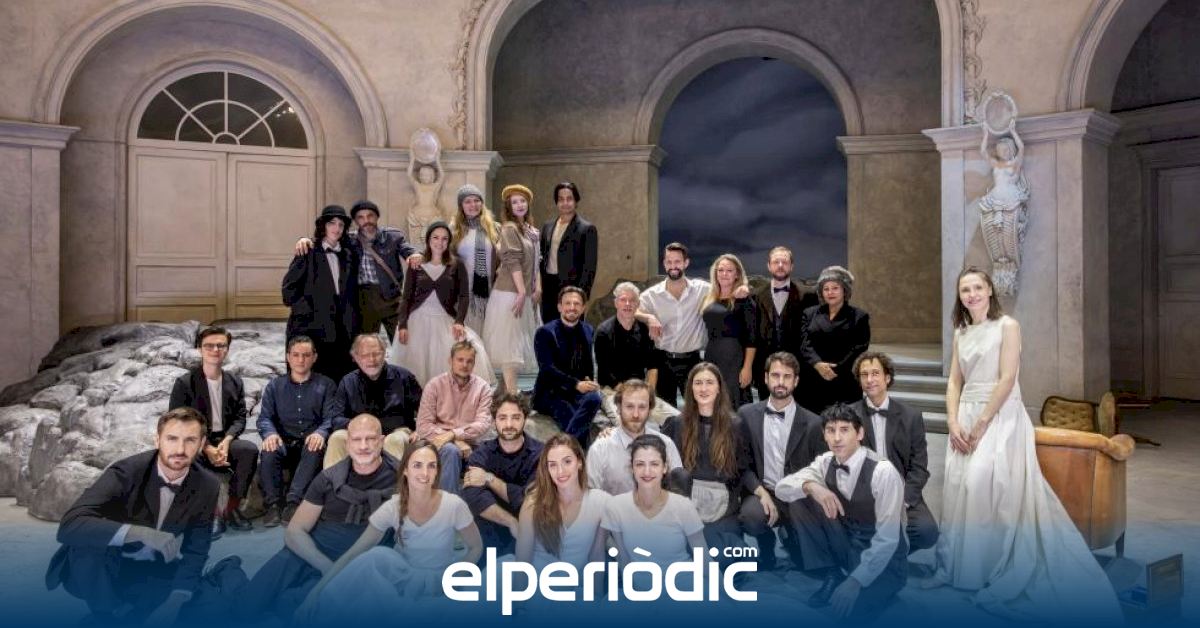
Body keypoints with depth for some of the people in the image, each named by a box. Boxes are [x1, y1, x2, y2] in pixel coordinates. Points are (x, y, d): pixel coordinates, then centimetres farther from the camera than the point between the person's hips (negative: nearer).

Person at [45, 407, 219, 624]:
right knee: (88, 541, -35)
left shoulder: (207, 486, -14)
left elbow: (196, 550, -6)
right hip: (104, 568, -3)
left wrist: (175, 601, -19)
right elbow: (70, 526, -37)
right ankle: (103, 616, -9)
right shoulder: (126, 472, -25)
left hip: (151, 571, 3)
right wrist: (141, 533, -49)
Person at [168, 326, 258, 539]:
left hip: (224, 440, 3)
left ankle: (232, 508, -13)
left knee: (250, 449, -29)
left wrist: (226, 441, -17)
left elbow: (240, 417, 5)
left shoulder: (235, 382, 9)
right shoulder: (184, 383, -2)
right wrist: (206, 448, -20)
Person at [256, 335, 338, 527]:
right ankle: (273, 505, -30)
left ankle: (293, 501, -42)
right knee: (269, 451, -32)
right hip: (284, 443, 2)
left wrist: (321, 432, -23)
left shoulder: (326, 385, 13)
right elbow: (264, 417, 8)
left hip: (312, 442, -1)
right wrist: (270, 433, -16)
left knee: (315, 450, -36)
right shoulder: (274, 386, 19)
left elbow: (331, 417, 1)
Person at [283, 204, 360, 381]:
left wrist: (354, 322, 8)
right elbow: (289, 287, -4)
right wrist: (307, 309, -10)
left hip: (342, 331, 4)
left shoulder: (349, 255, 15)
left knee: (341, 380, 1)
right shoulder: (308, 253, 0)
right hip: (311, 328, -4)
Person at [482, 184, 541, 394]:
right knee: (510, 342, -7)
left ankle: (509, 389, 21)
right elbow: (513, 262, -18)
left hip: (525, 293, 8)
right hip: (510, 293, -8)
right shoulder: (509, 228, -10)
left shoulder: (531, 230, 14)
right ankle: (511, 393, -7)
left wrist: (537, 288, 1)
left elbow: (534, 262, 13)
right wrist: (522, 292, -22)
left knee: (517, 342, 12)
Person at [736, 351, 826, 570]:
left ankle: (790, 538, 19)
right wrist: (761, 492, -14)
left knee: (812, 559, -20)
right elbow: (742, 463, 1)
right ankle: (767, 543, 4)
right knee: (750, 516, -34)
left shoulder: (812, 423, 0)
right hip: (761, 492, 0)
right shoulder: (747, 415, 3)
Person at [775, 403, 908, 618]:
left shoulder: (883, 472, -24)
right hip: (846, 548, 5)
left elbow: (887, 539, -23)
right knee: (802, 499, -15)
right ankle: (835, 573, 0)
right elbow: (782, 487, -8)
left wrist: (855, 581, -27)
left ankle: (878, 589, 4)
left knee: (851, 610, -30)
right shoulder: (826, 463, -7)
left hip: (885, 560, -5)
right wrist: (810, 486, -30)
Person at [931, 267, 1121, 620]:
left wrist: (982, 425, -15)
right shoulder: (961, 333, 13)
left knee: (987, 481, -16)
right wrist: (953, 423, -5)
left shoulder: (1008, 326, -4)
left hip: (1000, 416, -6)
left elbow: (1007, 379, -13)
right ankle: (961, 566, 13)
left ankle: (994, 569, -4)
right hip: (966, 417, 6)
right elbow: (954, 382, 9)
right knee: (959, 485, 2)